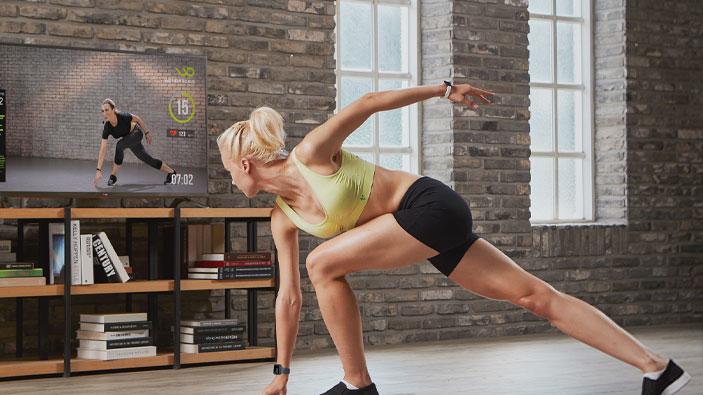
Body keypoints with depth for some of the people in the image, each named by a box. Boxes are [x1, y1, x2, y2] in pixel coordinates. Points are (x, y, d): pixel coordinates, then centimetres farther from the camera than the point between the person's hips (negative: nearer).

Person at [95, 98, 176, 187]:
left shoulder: (123, 116, -35)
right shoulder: (107, 128, -27)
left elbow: (138, 119, -13)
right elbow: (103, 149, -27)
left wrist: (146, 133, -2)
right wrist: (98, 170, -32)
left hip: (137, 132, -5)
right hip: (128, 137, 5)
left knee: (120, 145, -30)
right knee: (146, 158, 13)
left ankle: (113, 176, -17)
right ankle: (171, 172, 32)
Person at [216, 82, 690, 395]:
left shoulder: (311, 153, -12)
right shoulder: (282, 218, 10)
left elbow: (367, 102, -8)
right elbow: (289, 297, 15)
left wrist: (444, 89, -6)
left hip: (432, 204, -8)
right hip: (428, 222, 9)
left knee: (323, 264, -14)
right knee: (534, 295, 2)